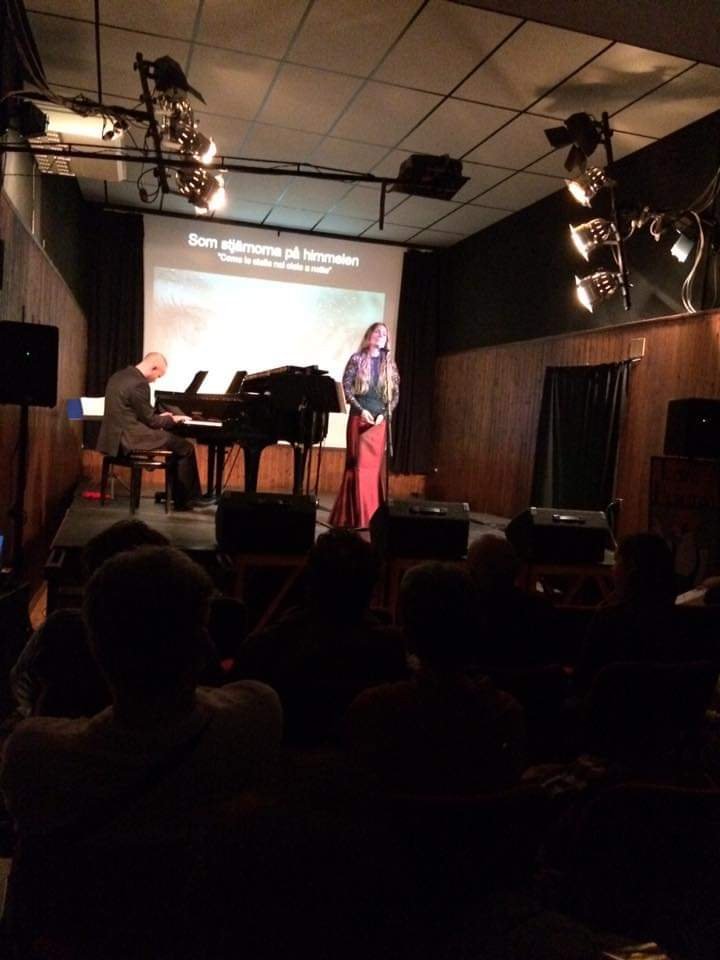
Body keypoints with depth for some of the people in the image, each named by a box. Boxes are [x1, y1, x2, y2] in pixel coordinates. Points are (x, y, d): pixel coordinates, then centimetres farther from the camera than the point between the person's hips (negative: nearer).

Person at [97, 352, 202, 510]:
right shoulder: (139, 383, -18)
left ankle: (179, 496, 21)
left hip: (117, 435, 10)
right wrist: (172, 419, 3)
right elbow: (150, 420, -13)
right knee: (186, 448, -1)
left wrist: (160, 417, 19)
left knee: (176, 444, 21)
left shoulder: (119, 376, 13)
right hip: (129, 438, -10)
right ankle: (187, 499, 8)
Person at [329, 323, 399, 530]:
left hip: (380, 420, 3)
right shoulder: (357, 359, 3)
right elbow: (346, 387, -3)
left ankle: (370, 515, 8)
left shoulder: (389, 364, 11)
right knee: (357, 464, -4)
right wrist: (361, 410, -12)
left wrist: (384, 413, -6)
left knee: (374, 465, 2)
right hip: (359, 417, -2)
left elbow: (395, 393, 8)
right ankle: (354, 515, 1)